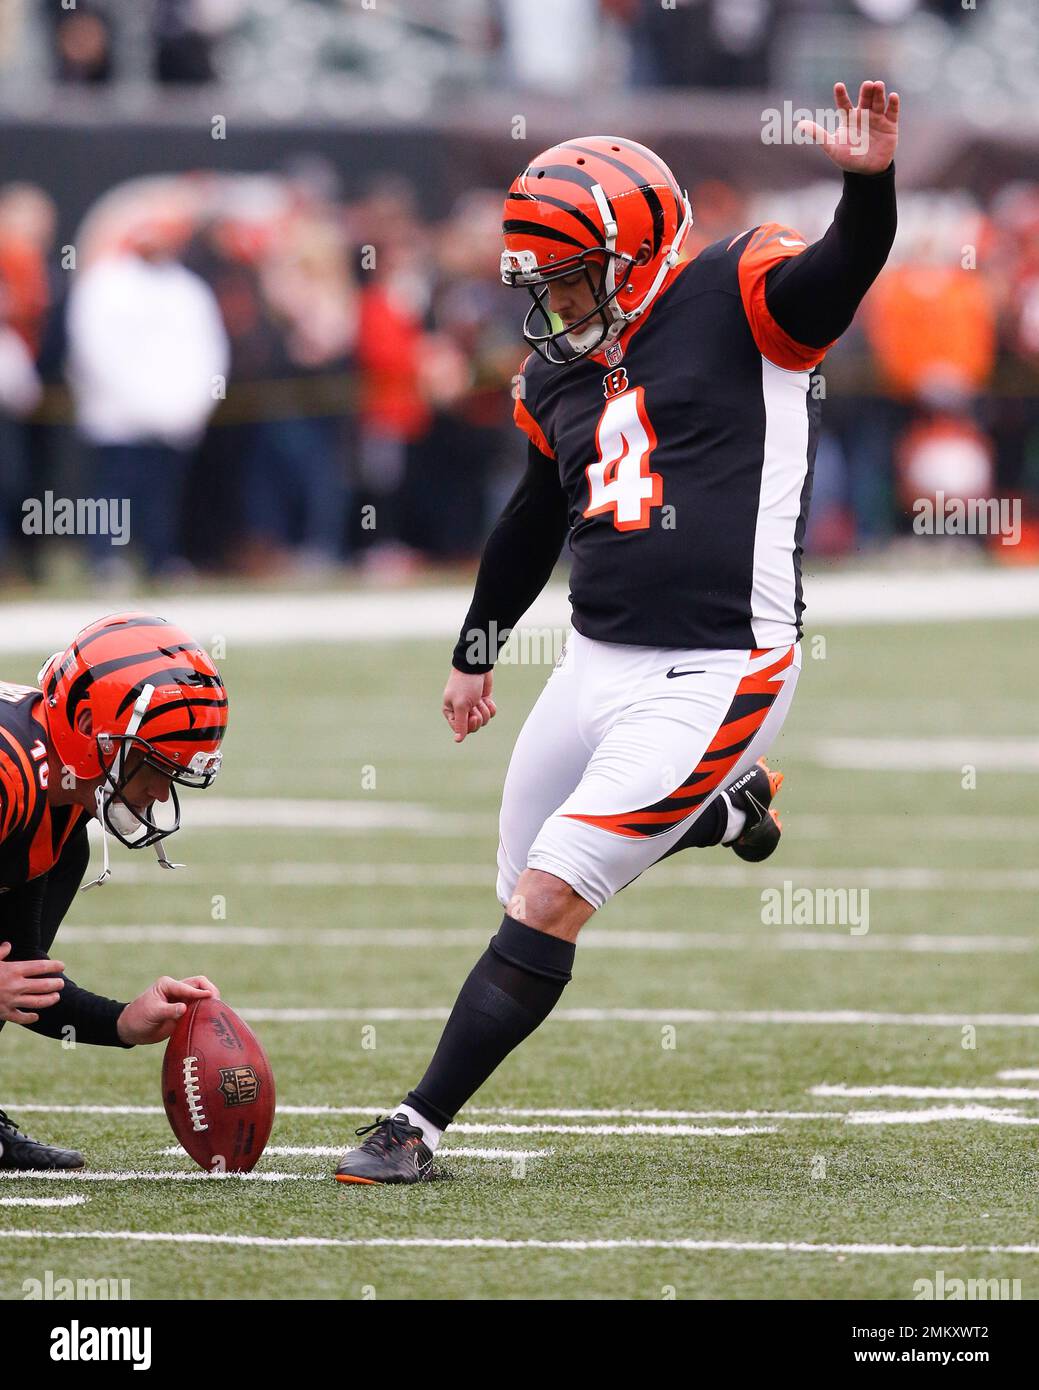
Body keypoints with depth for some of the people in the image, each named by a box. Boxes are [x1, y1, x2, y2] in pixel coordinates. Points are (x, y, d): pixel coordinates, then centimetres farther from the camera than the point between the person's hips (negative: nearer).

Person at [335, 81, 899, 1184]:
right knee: (529, 894, 17)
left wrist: (868, 182, -46)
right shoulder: (562, 375, 13)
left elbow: (841, 272, -25)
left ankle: (419, 1127, -5)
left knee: (549, 900, -13)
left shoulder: (740, 298, -6)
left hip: (711, 677, -8)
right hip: (598, 665, 8)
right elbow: (535, 521, 27)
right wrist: (476, 652, 37)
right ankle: (726, 808, 41)